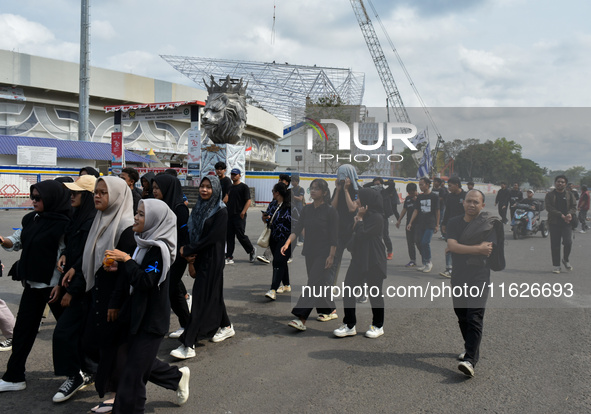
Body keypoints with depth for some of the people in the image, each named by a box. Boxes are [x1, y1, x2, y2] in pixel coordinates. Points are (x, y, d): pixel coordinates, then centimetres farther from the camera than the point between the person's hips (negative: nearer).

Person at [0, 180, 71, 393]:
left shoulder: (62, 224, -15)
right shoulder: (29, 219, 5)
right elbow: (19, 242, 20)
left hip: (54, 284, -7)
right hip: (33, 282, 7)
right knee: (23, 329, 10)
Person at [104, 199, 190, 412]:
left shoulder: (158, 249, -19)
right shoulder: (145, 244, 9)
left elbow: (145, 281, -26)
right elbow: (133, 277, 13)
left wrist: (126, 260, -21)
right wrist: (117, 267, -4)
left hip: (152, 319, -9)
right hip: (139, 314, 9)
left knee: (133, 370, -2)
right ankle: (178, 376, 36)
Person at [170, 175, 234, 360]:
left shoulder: (221, 211, -12)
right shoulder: (198, 208, 8)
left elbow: (212, 238, -18)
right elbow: (193, 234, 9)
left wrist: (188, 251, -14)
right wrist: (191, 260, 0)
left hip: (212, 259, -7)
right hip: (199, 258, 7)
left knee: (202, 298, -9)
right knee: (213, 293, 18)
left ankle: (188, 345, -10)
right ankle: (226, 326, 36)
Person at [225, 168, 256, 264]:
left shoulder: (244, 187, -3)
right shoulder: (229, 187, 17)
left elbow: (248, 201, -10)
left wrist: (243, 212, -21)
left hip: (239, 216, -6)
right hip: (229, 215, 6)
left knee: (240, 235, -5)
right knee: (229, 236, 3)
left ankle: (252, 250, 19)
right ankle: (229, 257, 7)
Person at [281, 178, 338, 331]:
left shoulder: (330, 211, -10)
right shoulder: (306, 209, 8)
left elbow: (334, 237, -11)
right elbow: (297, 229, 2)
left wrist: (331, 256, -16)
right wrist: (287, 243, -13)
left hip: (323, 254, -7)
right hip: (310, 252, 7)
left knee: (314, 284, -12)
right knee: (320, 283, 14)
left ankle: (301, 320, -17)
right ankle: (331, 311, 30)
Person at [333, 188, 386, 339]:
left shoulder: (377, 217, -14)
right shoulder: (365, 216, 14)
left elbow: (362, 234, -21)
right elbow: (355, 235, 18)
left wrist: (359, 218, -10)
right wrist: (356, 223, 0)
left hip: (373, 262, -9)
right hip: (358, 259, 9)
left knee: (375, 293, 4)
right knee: (348, 290, 2)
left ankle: (378, 326, 18)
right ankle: (349, 325, 10)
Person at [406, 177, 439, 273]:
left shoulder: (434, 196, 0)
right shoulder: (419, 197, 12)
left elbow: (437, 211, 4)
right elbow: (416, 210, 11)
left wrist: (437, 225, 2)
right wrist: (410, 223, 3)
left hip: (430, 224, -5)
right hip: (420, 224, 5)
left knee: (425, 243, -16)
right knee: (419, 243, 3)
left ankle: (428, 262, 1)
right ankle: (425, 264, 16)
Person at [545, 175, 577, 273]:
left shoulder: (570, 195, 13)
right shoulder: (549, 195, 6)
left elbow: (574, 206, 6)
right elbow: (549, 208, -7)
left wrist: (570, 214, -17)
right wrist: (561, 215, -18)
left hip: (567, 223, 1)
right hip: (554, 223, -1)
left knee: (568, 242, -15)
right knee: (555, 245, 1)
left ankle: (566, 259, 11)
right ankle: (556, 265, 11)